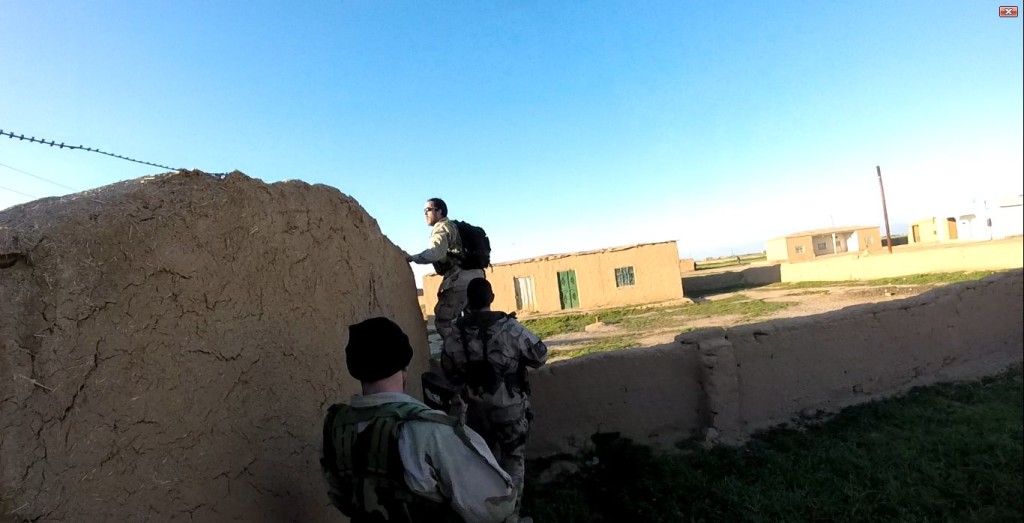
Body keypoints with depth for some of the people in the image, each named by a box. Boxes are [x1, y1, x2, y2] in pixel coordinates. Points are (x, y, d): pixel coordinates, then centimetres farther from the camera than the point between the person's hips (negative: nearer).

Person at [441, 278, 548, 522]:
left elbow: (448, 372, 3)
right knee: (513, 459, 15)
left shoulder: (456, 334, -7)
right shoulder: (510, 327, -19)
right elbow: (540, 355, -9)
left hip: (477, 408, 4)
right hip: (510, 407, -3)